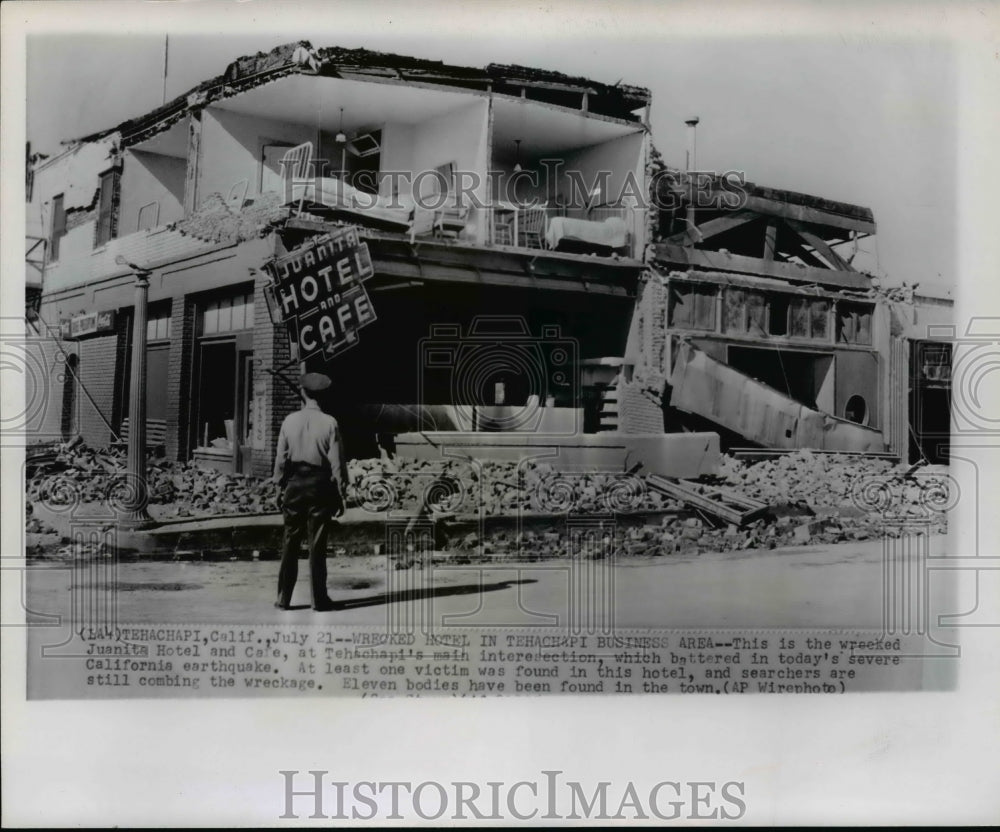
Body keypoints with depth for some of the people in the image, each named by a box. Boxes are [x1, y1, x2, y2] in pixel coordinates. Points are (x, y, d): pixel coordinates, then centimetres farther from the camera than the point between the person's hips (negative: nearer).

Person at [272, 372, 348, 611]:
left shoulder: (289, 421, -1)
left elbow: (280, 457, 2)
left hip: (294, 483, 2)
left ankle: (283, 598, 13)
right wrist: (341, 493, 0)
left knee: (290, 543, 9)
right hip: (320, 485, -2)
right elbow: (337, 461, -7)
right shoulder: (329, 423, -7)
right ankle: (319, 599, 8)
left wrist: (281, 486, 12)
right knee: (317, 544, 3)